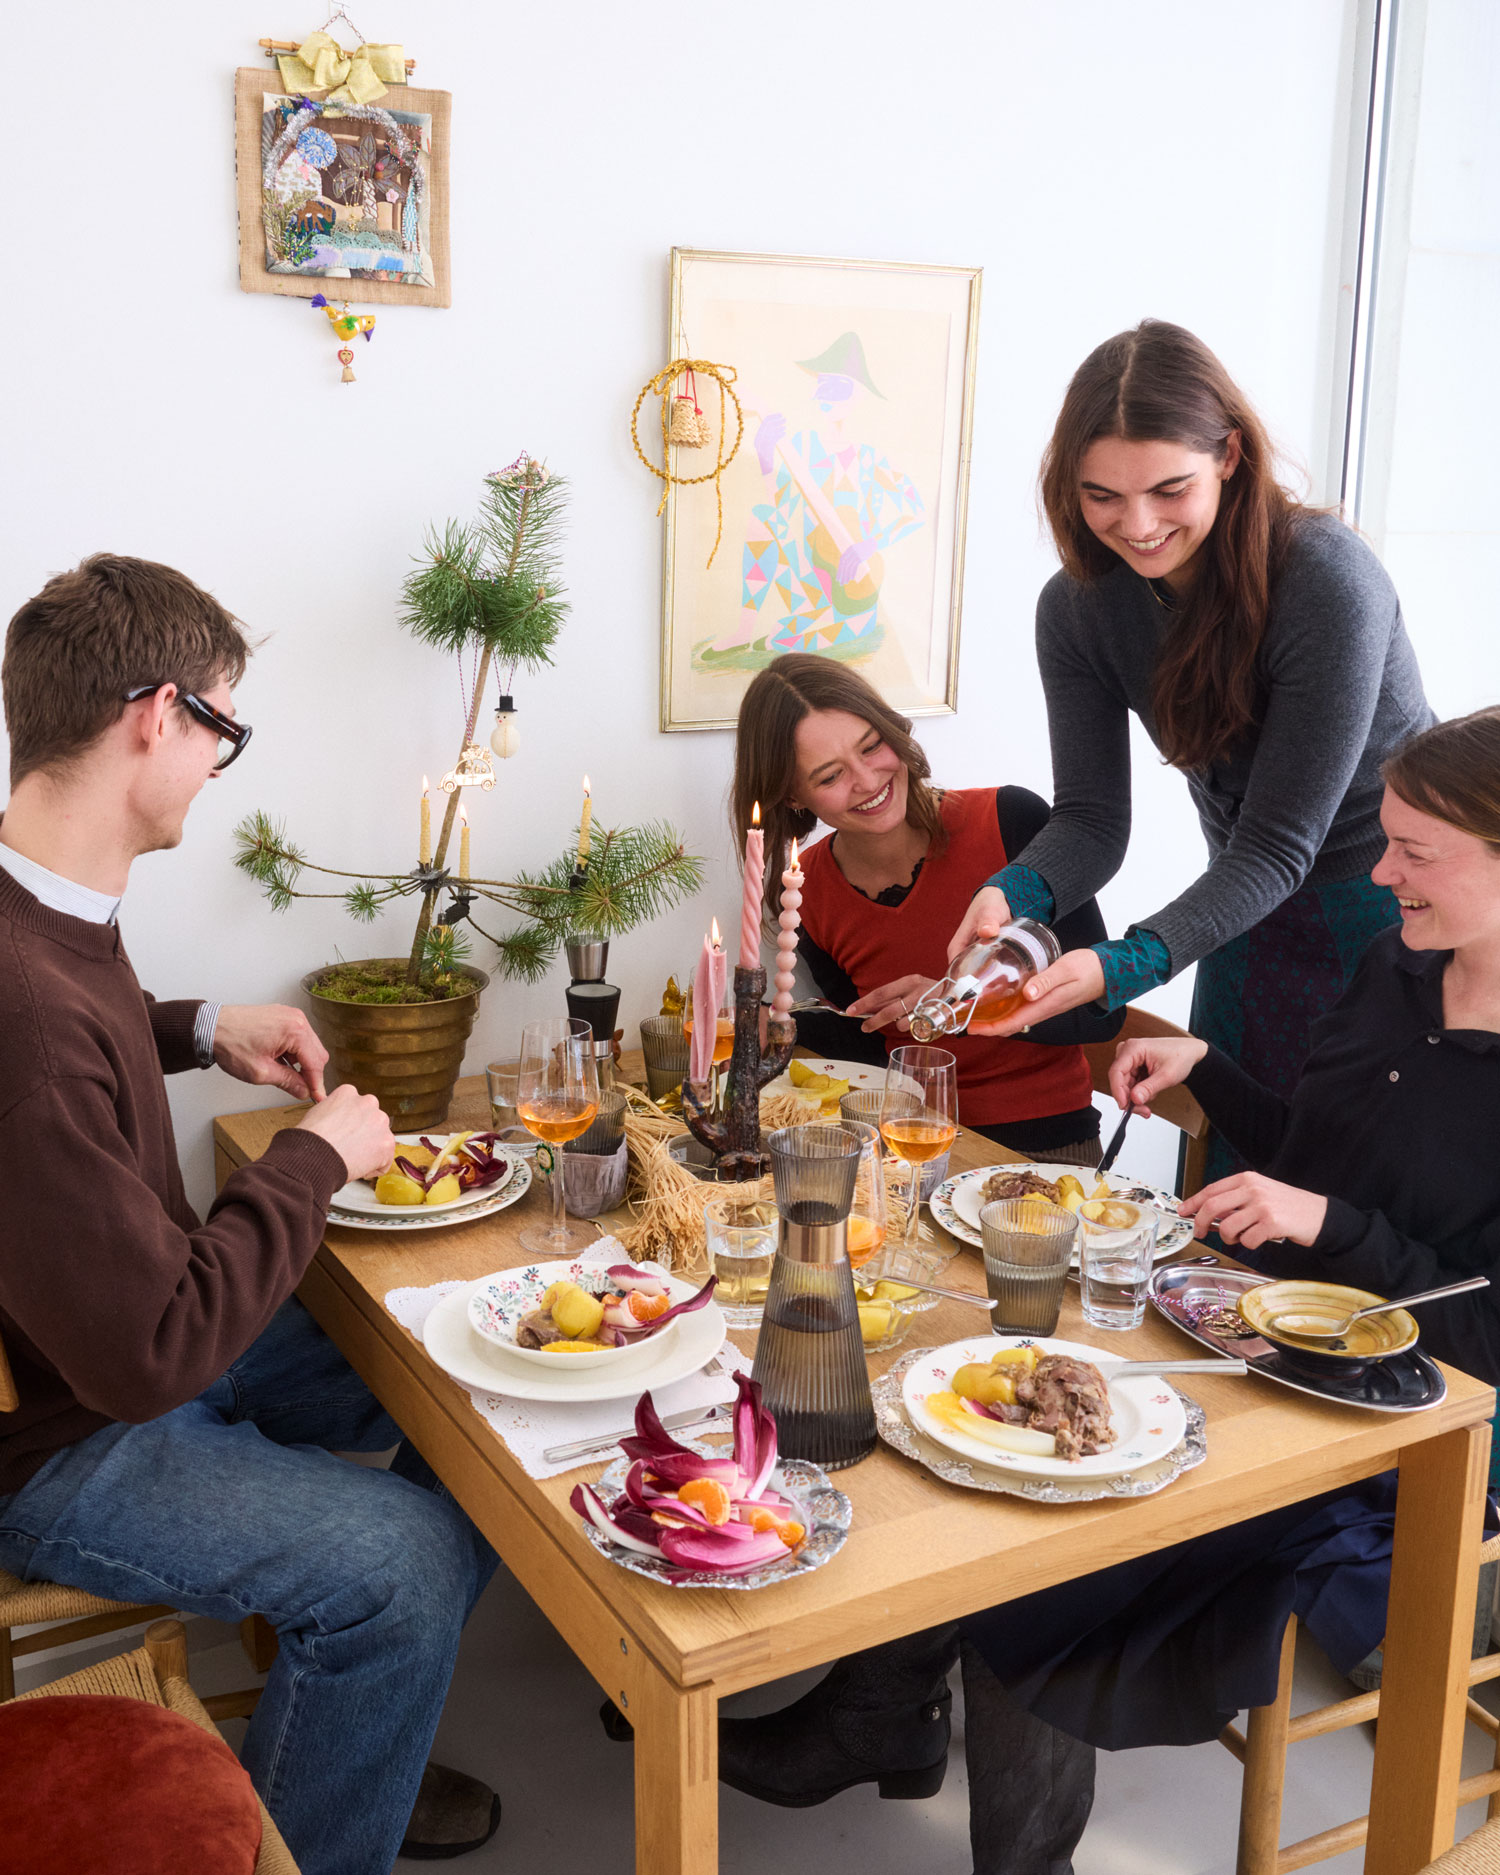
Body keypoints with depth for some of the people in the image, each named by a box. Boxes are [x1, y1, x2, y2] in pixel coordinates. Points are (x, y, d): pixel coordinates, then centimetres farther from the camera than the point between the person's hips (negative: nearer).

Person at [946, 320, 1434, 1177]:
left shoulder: (1329, 581, -26)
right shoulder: (1076, 607, -9)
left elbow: (1279, 843, -26)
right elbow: (1092, 819, -10)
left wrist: (1127, 964, -39)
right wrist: (1013, 895, -32)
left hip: (1398, 909, -5)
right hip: (1253, 912, 5)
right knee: (1230, 1186, 12)